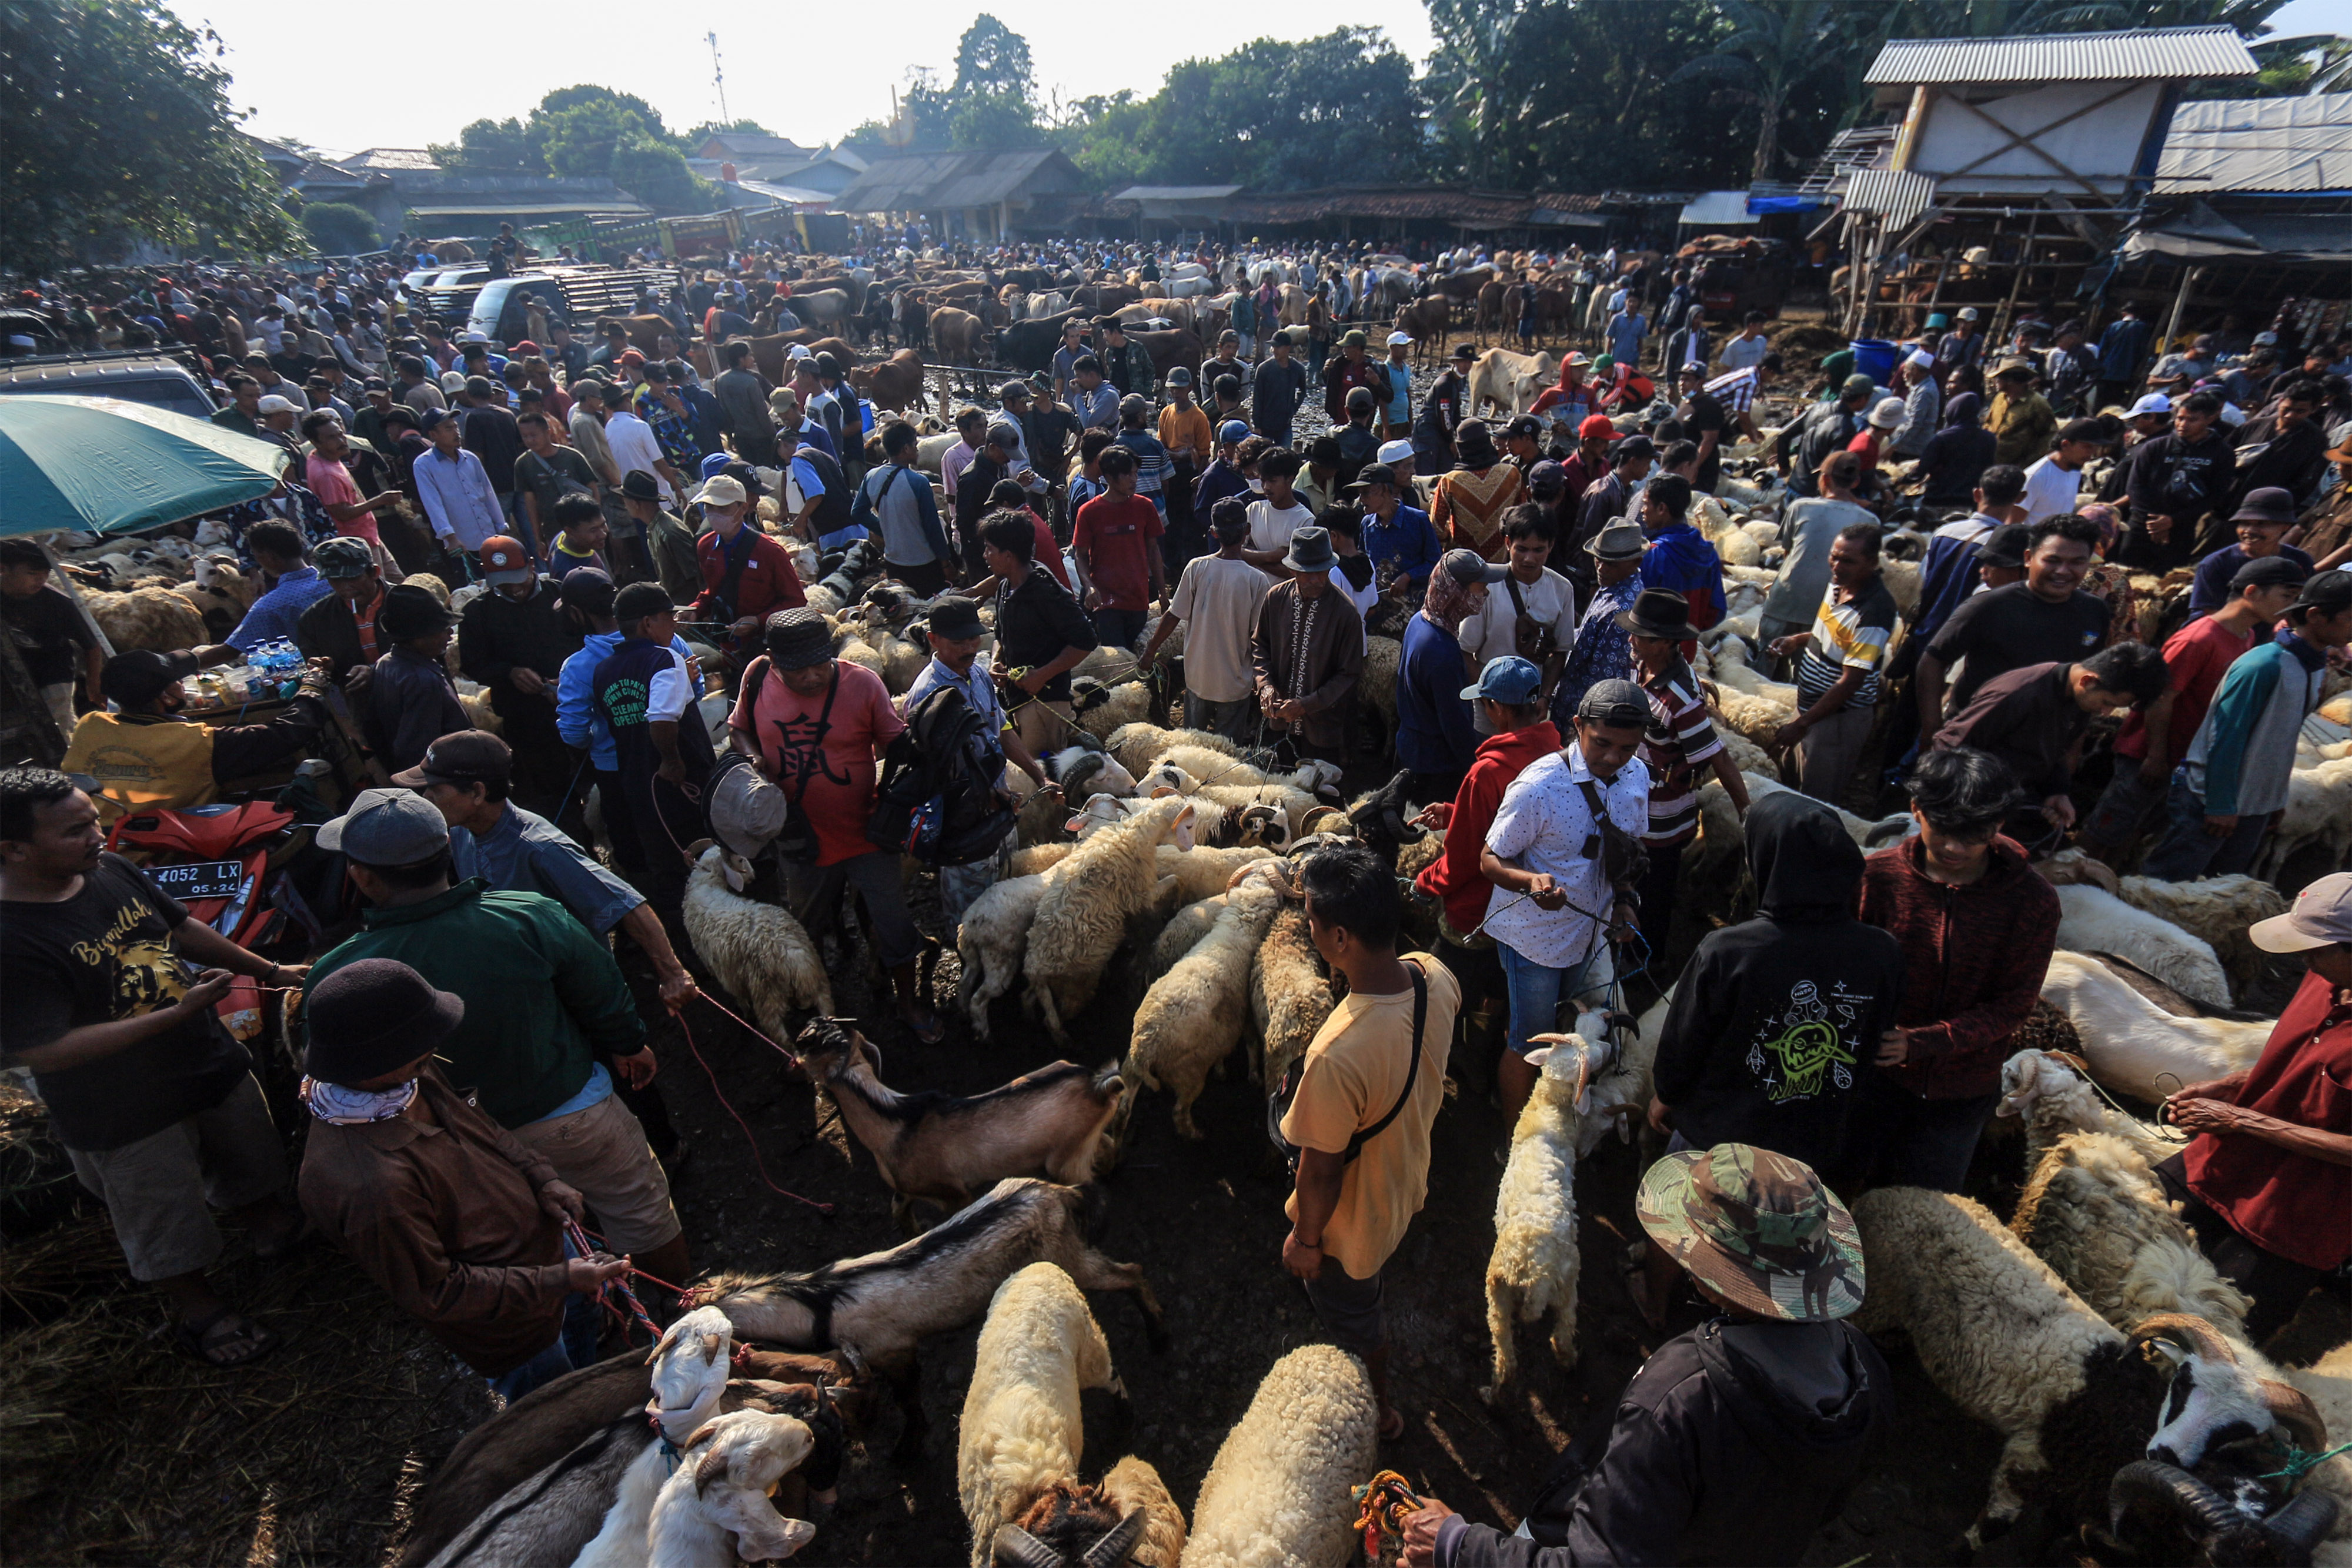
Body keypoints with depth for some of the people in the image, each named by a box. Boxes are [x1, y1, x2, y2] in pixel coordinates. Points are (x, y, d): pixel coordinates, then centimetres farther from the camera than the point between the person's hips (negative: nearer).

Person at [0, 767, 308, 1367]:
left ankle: (275, 1229, 55)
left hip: (212, 1063, 6)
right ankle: (198, 1311, 42)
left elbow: (184, 928, 8)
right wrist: (180, 1013, -30)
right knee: (167, 1226, 18)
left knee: (252, 1165, 28)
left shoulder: (112, 870, -9)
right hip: (124, 1116, -6)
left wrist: (269, 971, 13)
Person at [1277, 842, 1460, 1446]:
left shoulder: (1338, 1056, -46)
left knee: (1351, 1318, 26)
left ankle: (1377, 1414, 56)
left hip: (1351, 1225, -7)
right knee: (1370, 1295, 38)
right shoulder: (1435, 976, -24)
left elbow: (1321, 1172, -29)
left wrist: (1304, 1240, -10)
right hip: (1408, 1186, 7)